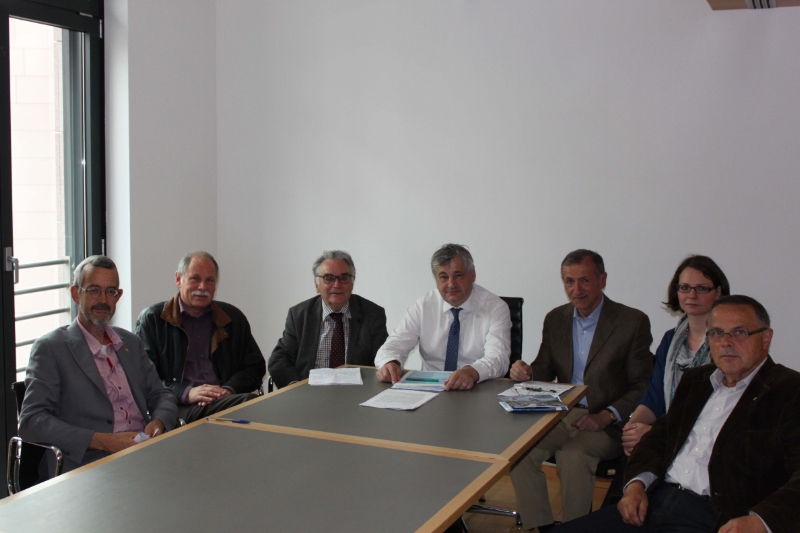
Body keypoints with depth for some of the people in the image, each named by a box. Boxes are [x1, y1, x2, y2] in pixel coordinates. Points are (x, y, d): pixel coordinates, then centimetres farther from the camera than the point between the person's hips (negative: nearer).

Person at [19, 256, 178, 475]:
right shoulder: (50, 348, 2)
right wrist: (102, 441, -17)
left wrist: (158, 423, -3)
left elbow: (161, 397, 23)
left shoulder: (131, 343, 21)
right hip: (89, 464, -6)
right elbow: (31, 422, -6)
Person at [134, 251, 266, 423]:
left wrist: (228, 390, -5)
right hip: (178, 409, -5)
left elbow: (255, 367, 17)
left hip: (227, 400, 6)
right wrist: (186, 393, -16)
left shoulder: (233, 318, 19)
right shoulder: (152, 319, 9)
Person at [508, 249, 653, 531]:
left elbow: (643, 387, -6)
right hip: (562, 414, 5)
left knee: (573, 455, -32)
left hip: (608, 422, -4)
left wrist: (606, 416, -20)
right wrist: (527, 373, -10)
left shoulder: (633, 321, -6)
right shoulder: (555, 319, 9)